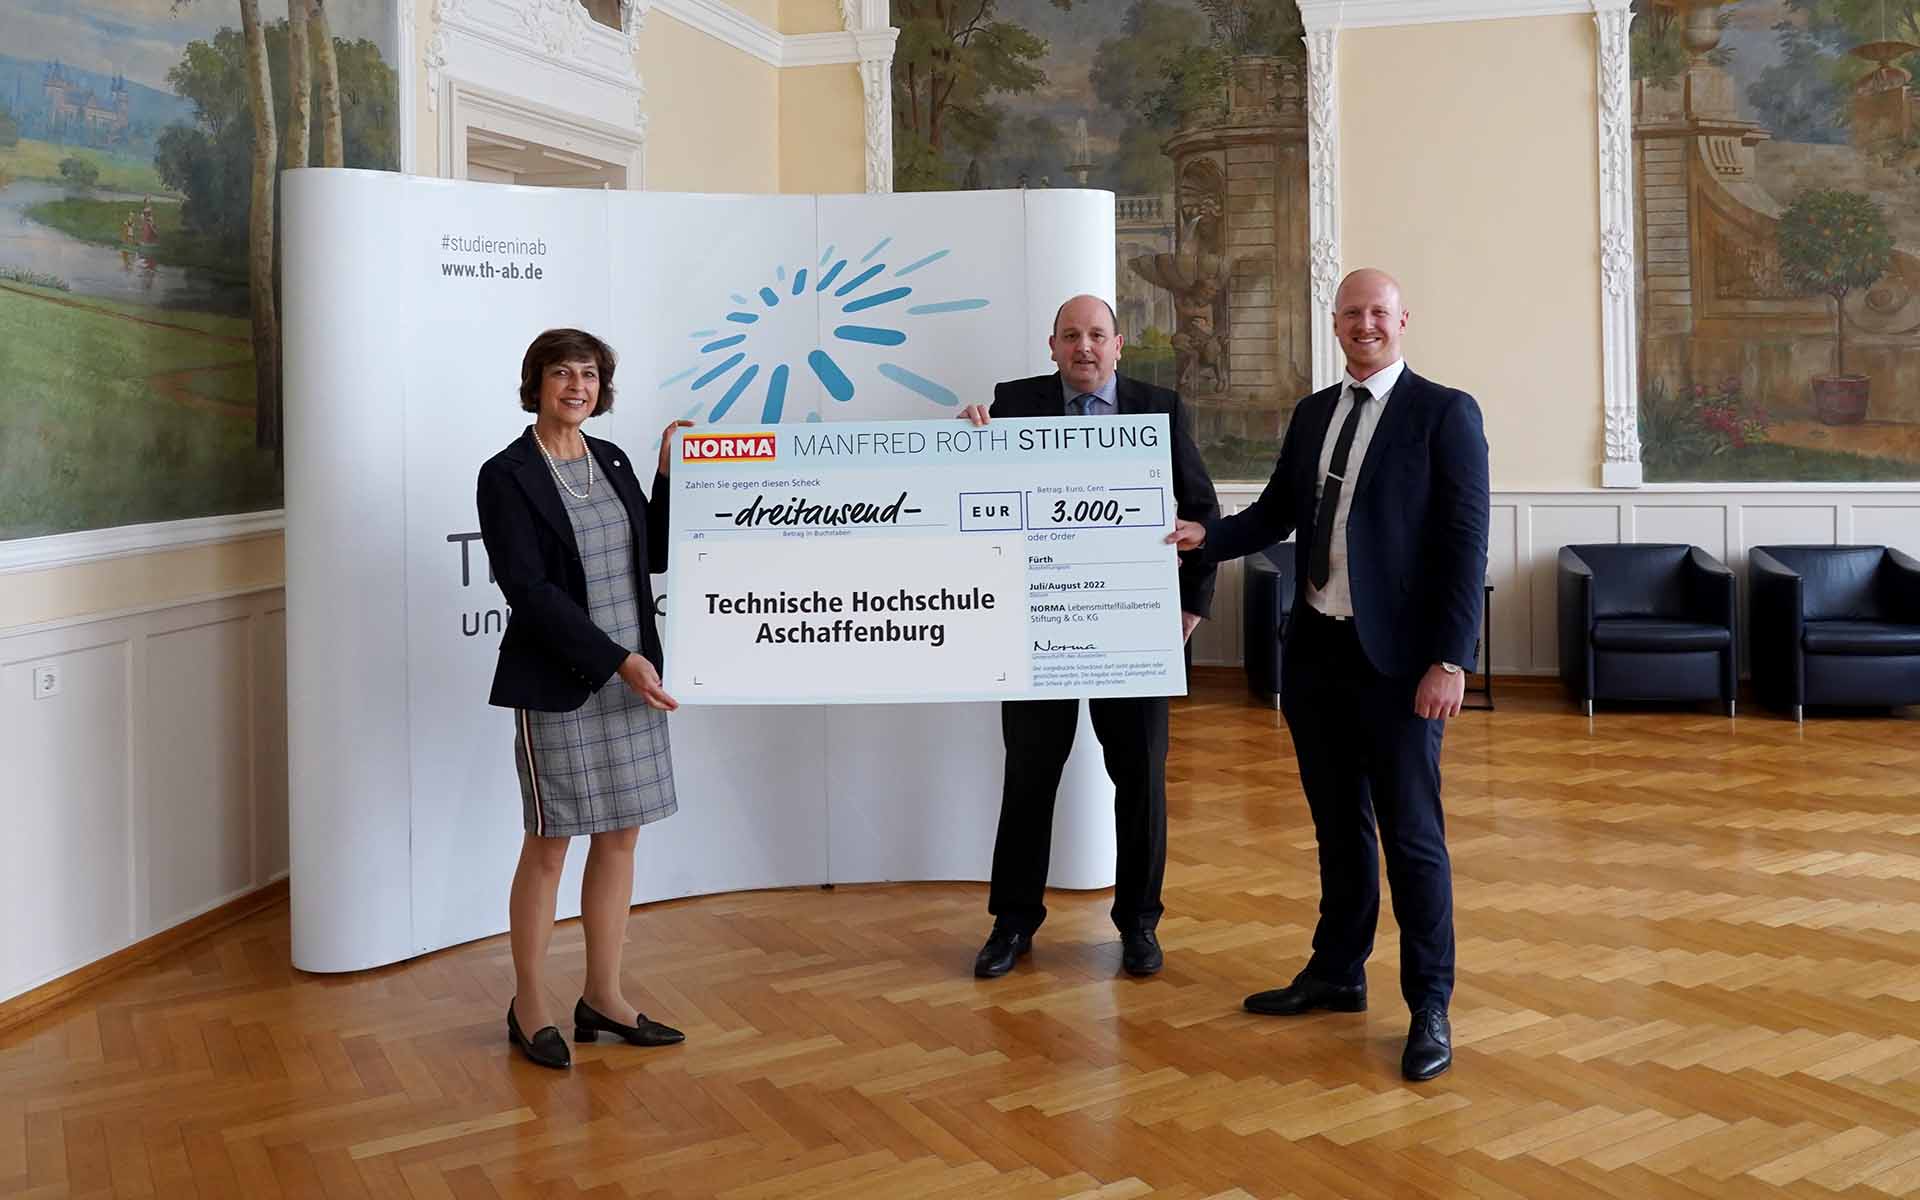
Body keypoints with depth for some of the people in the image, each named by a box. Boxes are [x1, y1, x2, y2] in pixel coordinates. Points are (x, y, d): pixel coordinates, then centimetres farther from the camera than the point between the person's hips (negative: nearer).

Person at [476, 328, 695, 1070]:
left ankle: (603, 998, 23)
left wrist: (671, 476, 2)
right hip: (558, 686, -6)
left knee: (619, 837, 10)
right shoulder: (507, 475, -9)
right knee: (549, 844, 2)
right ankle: (529, 1011, 17)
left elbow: (656, 555, 13)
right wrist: (618, 660, -19)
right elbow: (528, 589, -16)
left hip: (629, 676, 6)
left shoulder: (611, 461, 10)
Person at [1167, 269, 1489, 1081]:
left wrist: (1449, 659, -17)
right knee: (1338, 824, 17)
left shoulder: (1445, 413, -7)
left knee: (1410, 833, 0)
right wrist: (1204, 536, -5)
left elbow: (1465, 543, -11)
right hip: (1315, 650, 6)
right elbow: (1276, 512, 14)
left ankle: (1429, 1006, 13)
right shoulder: (1313, 413, 12)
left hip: (1396, 658, -6)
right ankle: (1337, 973, 31)